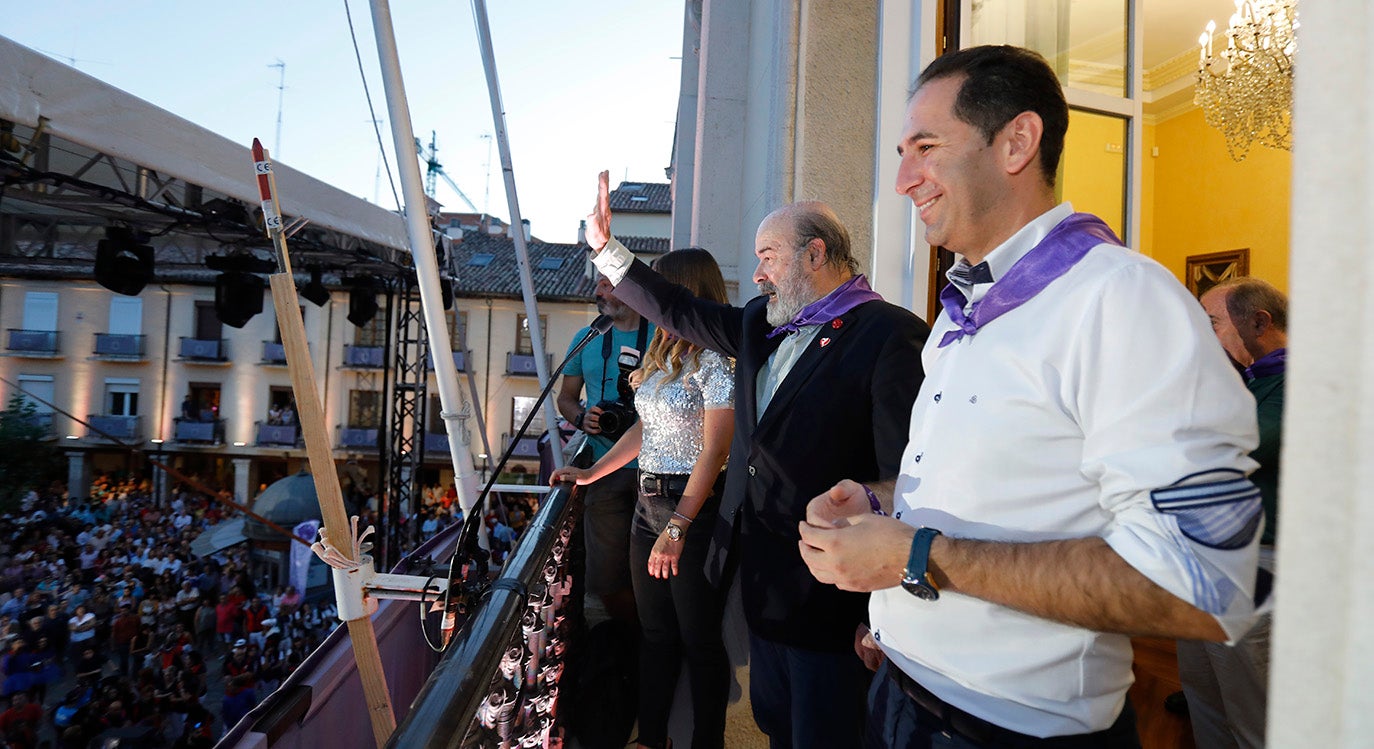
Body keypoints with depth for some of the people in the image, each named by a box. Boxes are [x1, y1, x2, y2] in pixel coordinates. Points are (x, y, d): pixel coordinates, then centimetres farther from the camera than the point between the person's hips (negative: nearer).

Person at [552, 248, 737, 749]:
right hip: (648, 502, 8)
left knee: (699, 638, 5)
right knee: (655, 632, 16)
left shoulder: (713, 360, -13)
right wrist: (590, 473, 16)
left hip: (695, 506, -8)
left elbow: (714, 451, -18)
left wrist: (677, 528, -22)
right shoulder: (661, 355, 13)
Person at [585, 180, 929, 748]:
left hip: (829, 601, -7)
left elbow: (906, 480, -20)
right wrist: (604, 245, 18)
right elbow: (679, 312, 19)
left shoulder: (891, 335, -17)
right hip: (764, 587, 8)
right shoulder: (761, 324, 8)